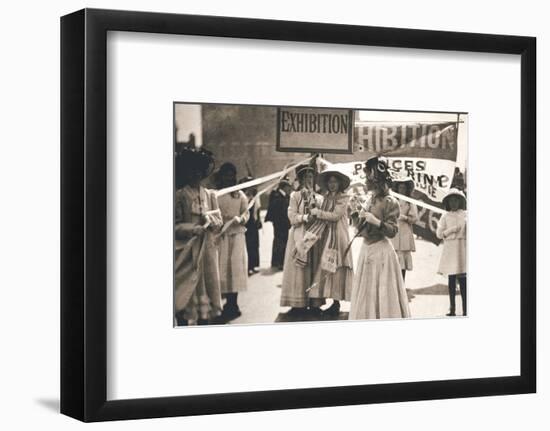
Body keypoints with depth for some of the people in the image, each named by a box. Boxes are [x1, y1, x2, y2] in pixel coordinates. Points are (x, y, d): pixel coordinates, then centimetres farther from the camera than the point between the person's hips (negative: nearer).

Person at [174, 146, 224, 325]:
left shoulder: (210, 195, 10)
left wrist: (209, 220, -11)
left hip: (207, 247, 4)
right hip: (185, 248, -4)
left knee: (206, 282, 5)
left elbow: (219, 221, 10)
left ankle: (204, 321, 11)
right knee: (184, 286, -4)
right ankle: (183, 323, 0)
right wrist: (193, 229, -22)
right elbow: (176, 224, -7)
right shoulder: (180, 195, -3)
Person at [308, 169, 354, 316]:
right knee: (326, 268, 1)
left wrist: (318, 212, -9)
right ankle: (333, 302, 4)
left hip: (338, 236, -6)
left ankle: (336, 304, -4)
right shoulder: (326, 198, 15)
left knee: (336, 268, -6)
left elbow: (335, 215, -12)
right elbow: (324, 217, 12)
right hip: (326, 236, 6)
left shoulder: (343, 198, -3)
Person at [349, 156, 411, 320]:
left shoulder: (390, 202, -11)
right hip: (366, 249, 8)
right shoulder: (369, 199, 9)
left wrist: (376, 221, -25)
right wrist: (355, 212, -1)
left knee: (382, 294, -3)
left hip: (381, 251, -8)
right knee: (366, 293, 12)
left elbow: (392, 231, -13)